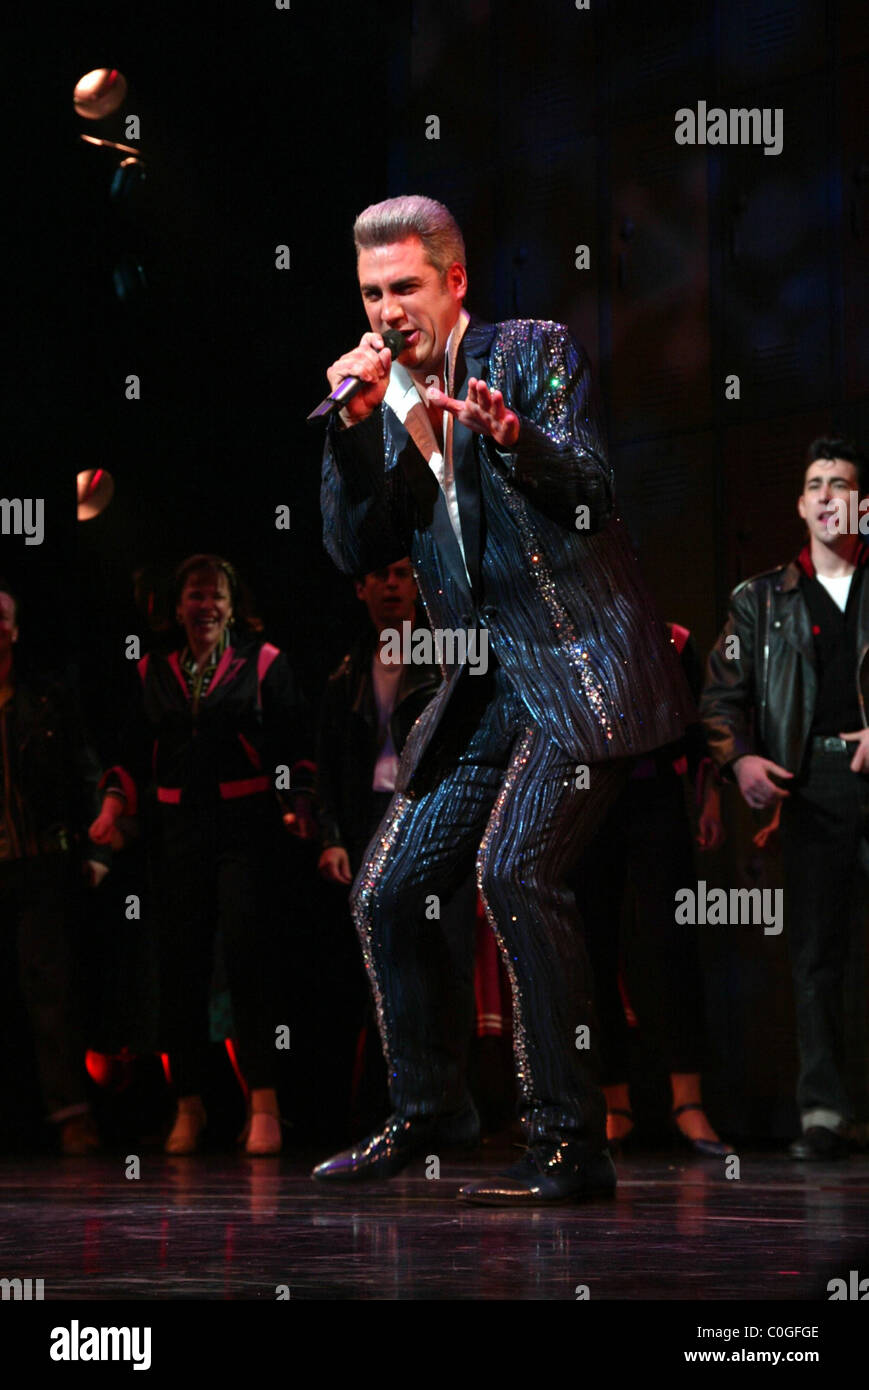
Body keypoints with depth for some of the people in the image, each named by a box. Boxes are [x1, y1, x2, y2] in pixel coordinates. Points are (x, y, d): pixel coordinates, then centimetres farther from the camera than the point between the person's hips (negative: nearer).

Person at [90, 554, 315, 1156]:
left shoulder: (262, 664, 5)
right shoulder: (155, 673, 14)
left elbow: (297, 747, 3)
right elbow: (133, 756, 17)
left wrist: (303, 810, -10)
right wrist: (112, 811, 3)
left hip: (247, 824, -3)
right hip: (179, 829, 4)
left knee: (247, 948, -15)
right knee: (180, 963, 2)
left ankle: (263, 1103, -15)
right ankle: (189, 1104, 12)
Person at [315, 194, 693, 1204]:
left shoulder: (534, 352, -3)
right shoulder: (388, 405, 14)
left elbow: (590, 492, -15)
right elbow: (354, 551, 6)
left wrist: (513, 436, -35)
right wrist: (355, 422, -6)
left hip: (580, 666, -7)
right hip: (484, 692, 7)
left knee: (512, 868, -24)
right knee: (384, 894, 7)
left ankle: (569, 1145, -19)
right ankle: (423, 1111, 27)